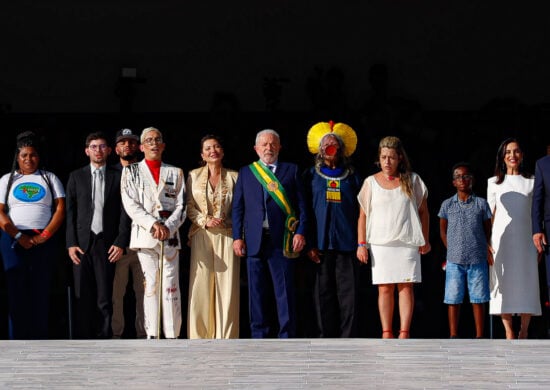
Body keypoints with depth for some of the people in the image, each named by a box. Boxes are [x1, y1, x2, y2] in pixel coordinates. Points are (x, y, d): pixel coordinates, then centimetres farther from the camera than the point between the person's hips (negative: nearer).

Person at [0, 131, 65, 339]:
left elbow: (60, 209, 3)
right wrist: (19, 236, -9)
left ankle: (40, 344, -1)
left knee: (41, 291, -2)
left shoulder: (49, 178, 13)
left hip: (44, 241, 0)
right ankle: (17, 342, -3)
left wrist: (44, 236, -9)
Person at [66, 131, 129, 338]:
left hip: (107, 244, -1)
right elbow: (70, 211, 7)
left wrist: (120, 243, -5)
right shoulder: (76, 176, 11)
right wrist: (71, 243, -2)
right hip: (82, 243, 1)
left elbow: (124, 212, 3)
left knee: (105, 298, -3)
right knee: (83, 298, -1)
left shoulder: (118, 177, 7)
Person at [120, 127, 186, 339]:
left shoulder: (175, 173, 16)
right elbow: (131, 205, 0)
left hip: (170, 235, 1)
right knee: (150, 285, -3)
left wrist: (168, 227, -10)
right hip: (144, 235, -1)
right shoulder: (131, 172, 11)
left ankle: (172, 336, -5)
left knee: (171, 287, -5)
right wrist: (153, 224, -14)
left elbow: (181, 206, 9)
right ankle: (152, 335, -1)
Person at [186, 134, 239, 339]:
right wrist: (205, 221, -9)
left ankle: (226, 336, 1)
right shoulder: (194, 176, 10)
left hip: (227, 236, -1)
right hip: (202, 236, 1)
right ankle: (200, 335, 4)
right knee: (200, 285, -3)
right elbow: (189, 206, 6)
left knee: (227, 286, -4)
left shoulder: (234, 177, 7)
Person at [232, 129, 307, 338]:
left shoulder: (291, 170, 10)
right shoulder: (245, 172, 14)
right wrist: (237, 237, 1)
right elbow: (238, 207, 10)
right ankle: (259, 335, 11)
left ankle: (287, 337, 1)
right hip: (254, 240, 2)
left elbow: (301, 204, 6)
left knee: (285, 290, -3)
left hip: (282, 240, -2)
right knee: (256, 291, 4)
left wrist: (300, 232, -5)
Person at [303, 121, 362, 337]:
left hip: (347, 244, 0)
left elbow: (360, 211, 13)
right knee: (324, 294, 0)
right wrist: (309, 243, -3)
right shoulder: (311, 175, 12)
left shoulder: (351, 177, 14)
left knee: (348, 294, -5)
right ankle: (327, 338, 4)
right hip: (321, 244, 0)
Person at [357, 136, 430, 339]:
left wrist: (425, 240, 9)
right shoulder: (371, 182, 7)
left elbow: (423, 211, 12)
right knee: (385, 288, -2)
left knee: (406, 286, -5)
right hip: (380, 243, 0)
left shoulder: (412, 180, 7)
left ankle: (404, 333, -5)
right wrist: (361, 244, 0)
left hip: (407, 243, 0)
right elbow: (363, 215, 8)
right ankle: (386, 333, 1)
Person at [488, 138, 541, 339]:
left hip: (525, 238, 0)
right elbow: (490, 215, 10)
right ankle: (509, 332, -4)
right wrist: (487, 243, 2)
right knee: (504, 282, -5)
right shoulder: (494, 183, 11)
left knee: (527, 282, -4)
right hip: (501, 238, 0)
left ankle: (524, 333, 1)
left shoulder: (531, 181, 11)